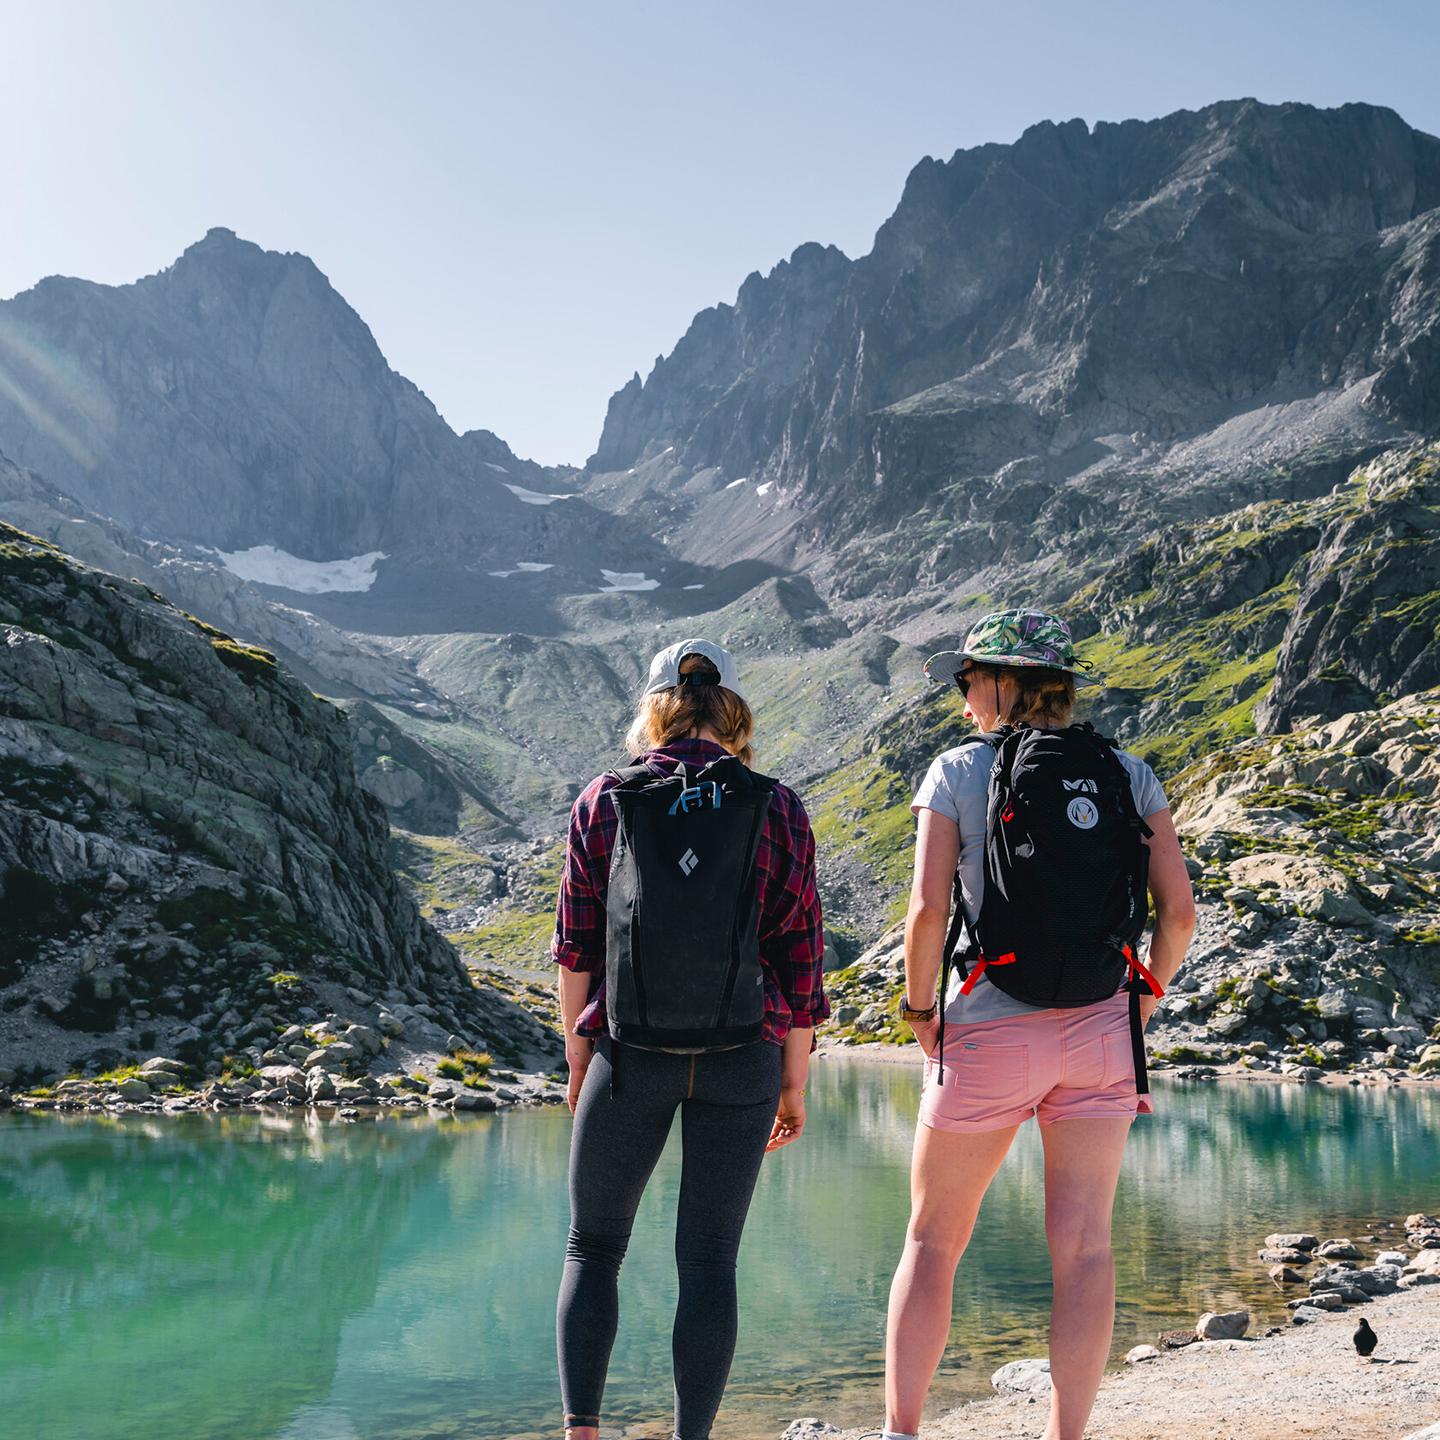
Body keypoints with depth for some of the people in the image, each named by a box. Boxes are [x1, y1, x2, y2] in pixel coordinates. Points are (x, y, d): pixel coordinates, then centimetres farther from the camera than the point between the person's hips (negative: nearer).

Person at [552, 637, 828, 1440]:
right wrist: (794, 1084, 7)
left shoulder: (605, 802, 1)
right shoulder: (778, 811, 0)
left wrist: (578, 1058, 14)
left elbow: (576, 945, 3)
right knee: (710, 1259, 8)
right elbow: (800, 955, 0)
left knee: (594, 1245, 15)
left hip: (629, 1056, 0)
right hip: (743, 1058, 0)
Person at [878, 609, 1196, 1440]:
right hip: (1100, 1033, 3)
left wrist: (919, 1009, -1)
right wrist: (1146, 999, 13)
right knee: (1084, 1245, 8)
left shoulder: (959, 772, -5)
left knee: (933, 1240, 10)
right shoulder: (1129, 776, 4)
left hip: (987, 1032, -3)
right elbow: (1180, 910, -1)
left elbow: (928, 909, -14)